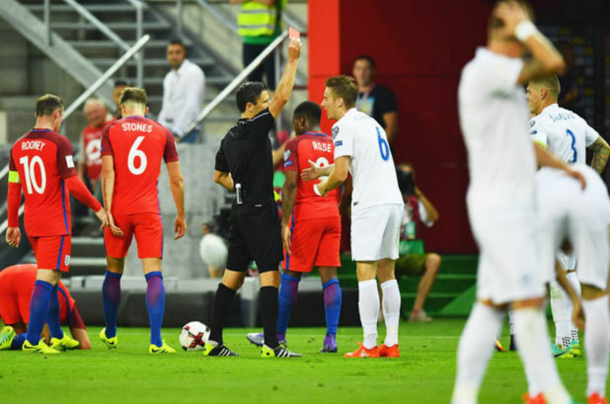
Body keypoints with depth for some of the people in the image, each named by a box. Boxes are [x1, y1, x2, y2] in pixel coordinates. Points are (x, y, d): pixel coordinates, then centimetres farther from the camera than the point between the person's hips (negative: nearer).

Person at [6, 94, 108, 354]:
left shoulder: (18, 146, 8)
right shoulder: (59, 143, -12)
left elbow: (13, 188, 11)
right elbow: (73, 185, -15)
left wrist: (12, 225, 17)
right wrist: (98, 209, -4)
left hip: (32, 224, 7)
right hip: (55, 224, -7)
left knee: (50, 279, 19)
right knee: (46, 279, -9)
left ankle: (57, 336, 25)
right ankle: (32, 340, -17)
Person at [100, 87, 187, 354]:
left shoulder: (111, 131, 3)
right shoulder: (162, 133, 6)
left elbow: (108, 173, -6)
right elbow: (176, 180, 8)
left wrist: (107, 211, -8)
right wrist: (181, 216, 17)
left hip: (119, 211, 1)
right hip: (149, 212, -1)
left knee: (114, 272, 16)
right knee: (154, 274, -5)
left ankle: (110, 334, 30)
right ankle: (156, 341, -16)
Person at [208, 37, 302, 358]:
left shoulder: (230, 138, 12)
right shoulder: (255, 128, -12)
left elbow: (219, 176, 21)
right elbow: (282, 97, -17)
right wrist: (293, 60, -13)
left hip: (241, 210, 9)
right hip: (260, 211, -9)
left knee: (233, 275, 10)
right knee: (269, 274, -9)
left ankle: (214, 340, 10)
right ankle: (271, 344, -14)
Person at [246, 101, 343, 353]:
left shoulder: (295, 145, -4)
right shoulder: (335, 145, 11)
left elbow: (290, 184, -13)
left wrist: (285, 223, -14)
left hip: (305, 215, -5)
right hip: (331, 215, 5)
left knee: (291, 275, 4)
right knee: (329, 276, 1)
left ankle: (278, 334, 11)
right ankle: (331, 338, -7)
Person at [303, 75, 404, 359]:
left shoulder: (344, 126, -6)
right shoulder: (370, 122, 21)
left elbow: (341, 173, -12)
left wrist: (324, 187, 7)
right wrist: (322, 171, 30)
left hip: (369, 204, -8)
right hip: (393, 200, 8)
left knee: (366, 273, -7)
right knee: (386, 273, 11)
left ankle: (369, 345, -10)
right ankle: (392, 343, 10)